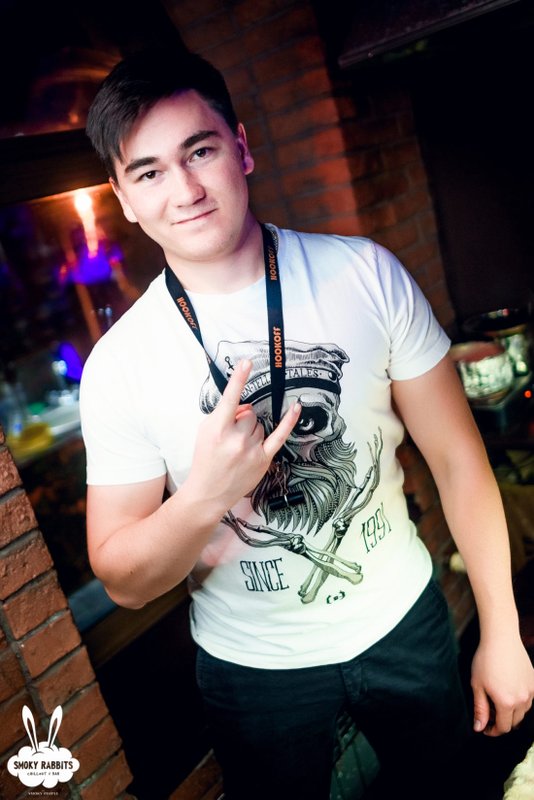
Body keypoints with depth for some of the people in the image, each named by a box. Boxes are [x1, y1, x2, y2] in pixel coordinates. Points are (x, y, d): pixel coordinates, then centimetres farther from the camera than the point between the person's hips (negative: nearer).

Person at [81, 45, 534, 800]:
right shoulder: (118, 365, -17)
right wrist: (203, 498, -32)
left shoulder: (366, 273, -15)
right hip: (254, 666, -1)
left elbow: (455, 454, -8)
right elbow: (123, 582, -12)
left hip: (405, 620, 2)